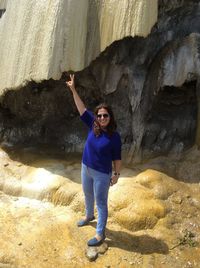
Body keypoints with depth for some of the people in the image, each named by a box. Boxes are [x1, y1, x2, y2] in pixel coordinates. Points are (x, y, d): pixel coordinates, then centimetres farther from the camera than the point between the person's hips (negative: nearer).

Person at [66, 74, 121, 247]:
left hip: (102, 174, -6)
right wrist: (73, 90, -14)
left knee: (101, 203, 6)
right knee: (88, 196, 27)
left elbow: (117, 158, -10)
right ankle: (89, 216, 55)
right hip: (86, 168, 6)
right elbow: (82, 109, -9)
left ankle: (100, 234, 20)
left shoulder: (115, 136, -18)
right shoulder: (93, 126, -8)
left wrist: (117, 174, -7)